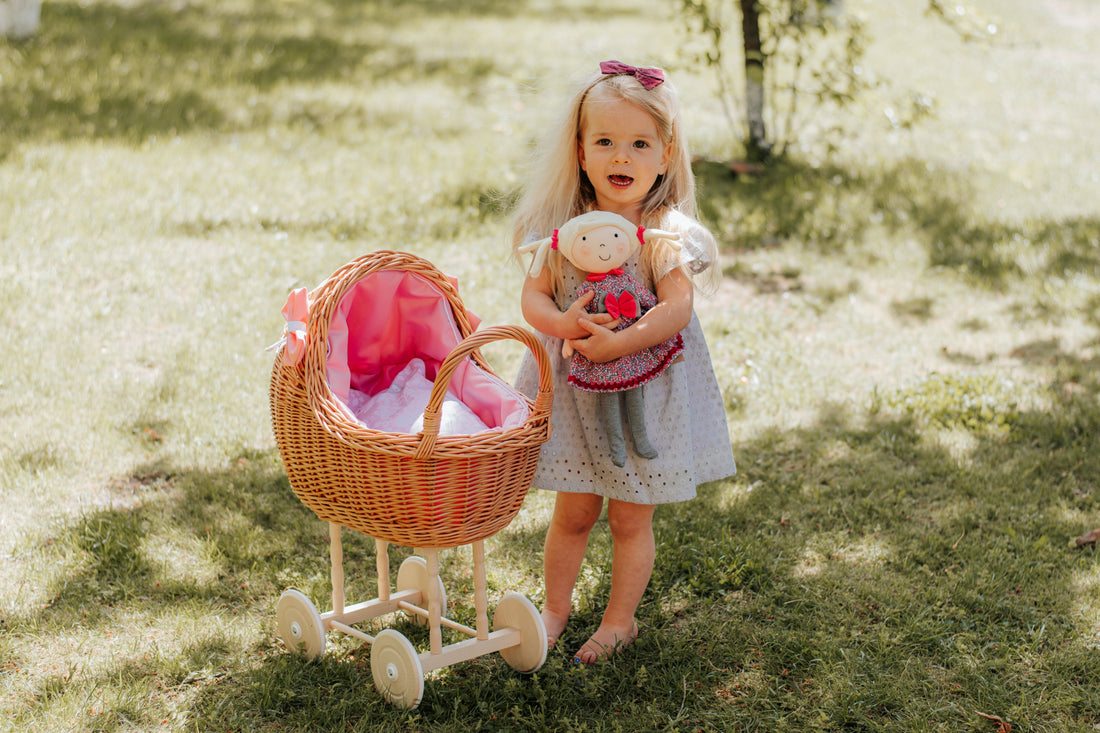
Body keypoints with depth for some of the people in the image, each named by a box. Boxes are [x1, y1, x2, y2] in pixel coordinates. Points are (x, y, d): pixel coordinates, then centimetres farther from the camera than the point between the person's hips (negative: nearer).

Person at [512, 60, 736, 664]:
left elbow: (677, 307, -22)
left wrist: (617, 344, -33)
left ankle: (620, 620, 28)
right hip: (575, 388, 2)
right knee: (573, 514, 13)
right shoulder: (562, 225, -4)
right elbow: (533, 296, -7)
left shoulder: (667, 231, -12)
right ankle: (556, 609, 33)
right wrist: (564, 324, -28)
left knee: (630, 519, 10)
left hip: (645, 388, -2)